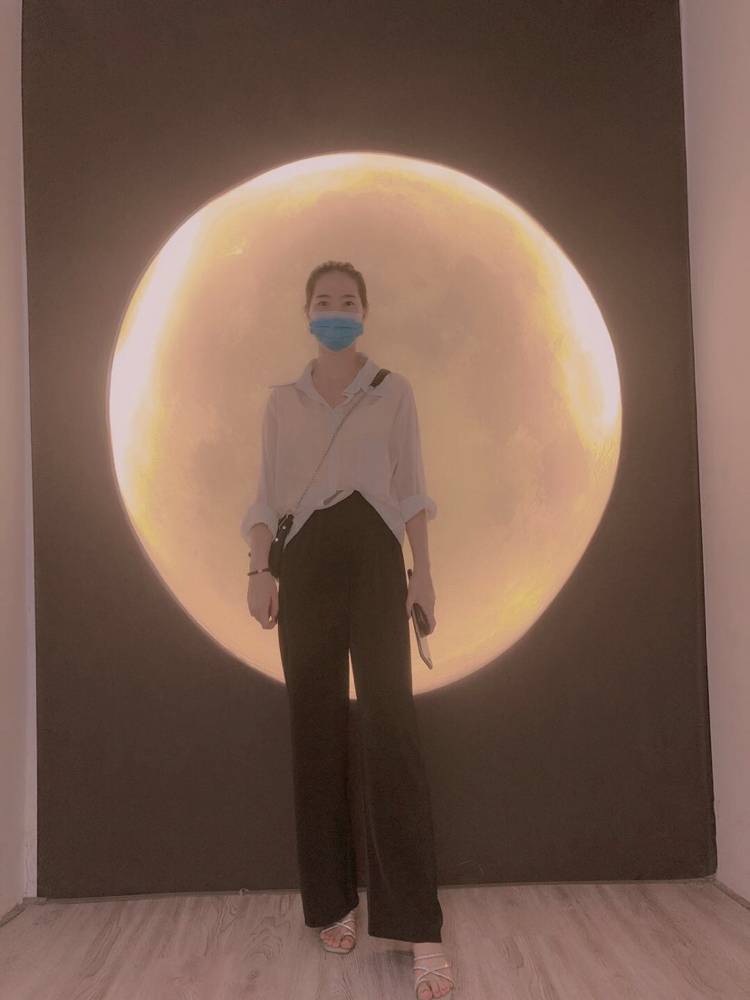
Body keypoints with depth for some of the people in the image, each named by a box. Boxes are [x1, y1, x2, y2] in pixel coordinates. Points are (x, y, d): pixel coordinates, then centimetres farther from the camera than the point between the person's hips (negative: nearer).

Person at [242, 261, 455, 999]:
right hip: (306, 562, 2)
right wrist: (259, 572, -4)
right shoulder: (282, 400, 12)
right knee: (316, 725, 3)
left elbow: (410, 486, 6)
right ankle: (333, 903, 17)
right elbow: (267, 494, 9)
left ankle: (419, 927, -6)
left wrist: (423, 571, -2)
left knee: (390, 726, -10)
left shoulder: (394, 390, 9)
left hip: (374, 558, -2)